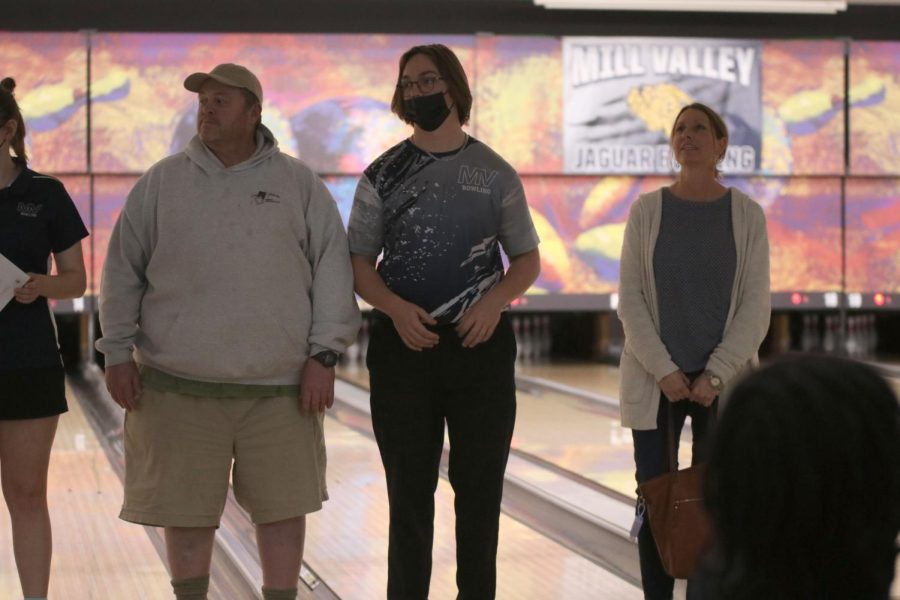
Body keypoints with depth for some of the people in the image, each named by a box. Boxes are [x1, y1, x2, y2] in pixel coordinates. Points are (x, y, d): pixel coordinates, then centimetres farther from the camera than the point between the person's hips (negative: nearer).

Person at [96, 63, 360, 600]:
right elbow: (123, 271, 8)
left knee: (282, 506, 4)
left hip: (279, 385, 0)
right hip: (179, 384, 1)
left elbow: (333, 271, 2)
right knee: (187, 511, 6)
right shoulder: (162, 183, 6)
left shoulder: (299, 185, 4)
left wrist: (324, 355, -5)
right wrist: (119, 353, 2)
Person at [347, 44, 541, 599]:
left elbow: (528, 261, 7)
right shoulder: (384, 174, 3)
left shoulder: (495, 174, 3)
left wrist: (495, 300, -13)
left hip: (481, 346, 0)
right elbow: (359, 263, 3)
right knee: (410, 494, 4)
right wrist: (396, 308, -16)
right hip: (405, 346, 0)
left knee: (480, 493, 4)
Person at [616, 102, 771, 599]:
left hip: (722, 381, 0)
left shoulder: (747, 215, 0)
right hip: (655, 379, 0)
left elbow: (755, 307, -3)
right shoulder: (646, 211, 0)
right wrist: (663, 371, -11)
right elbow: (631, 301, -2)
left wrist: (715, 375, -12)